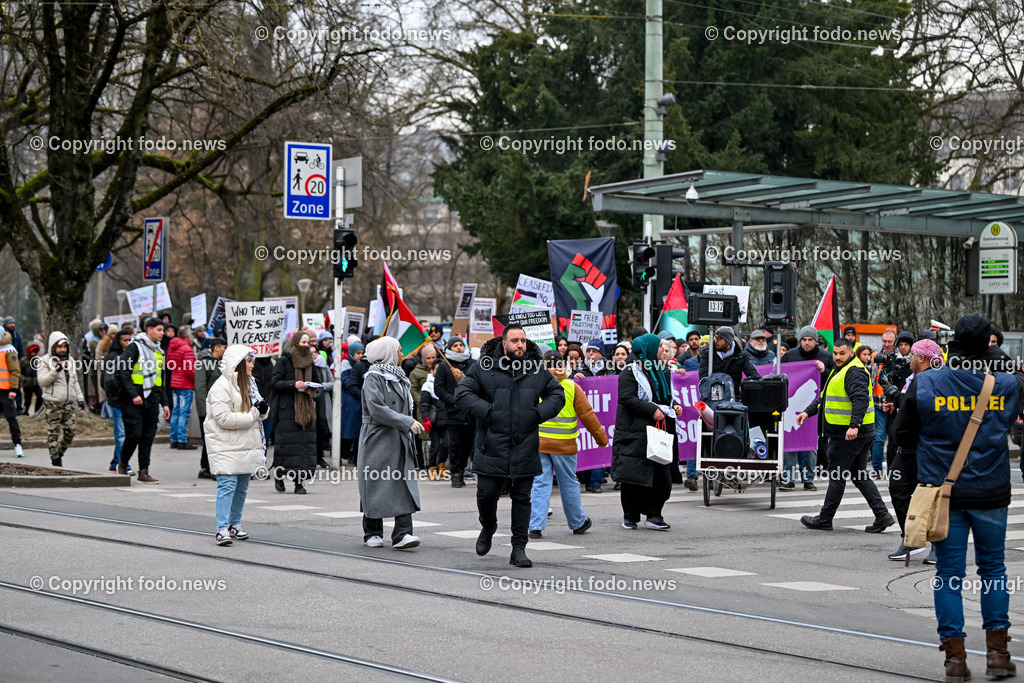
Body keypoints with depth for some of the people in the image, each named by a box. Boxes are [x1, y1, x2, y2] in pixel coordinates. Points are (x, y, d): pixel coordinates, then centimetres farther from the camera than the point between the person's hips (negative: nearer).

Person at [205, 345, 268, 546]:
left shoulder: (249, 383, 14)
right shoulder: (221, 387, -14)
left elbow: (256, 409, 22)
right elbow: (224, 418, -21)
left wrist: (263, 408, -2)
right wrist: (252, 415, -18)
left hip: (247, 445, 8)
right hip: (227, 445, -8)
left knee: (242, 487, 13)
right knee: (227, 485, -14)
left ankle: (235, 525, 25)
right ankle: (222, 530, -16)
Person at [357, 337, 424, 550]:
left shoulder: (398, 377, 17)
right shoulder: (374, 377, -9)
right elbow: (377, 409, -20)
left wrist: (409, 426, 18)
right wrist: (407, 422, -21)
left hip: (399, 442, 7)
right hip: (378, 441, -7)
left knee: (404, 486, -6)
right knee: (376, 486, 0)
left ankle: (402, 534, -12)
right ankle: (372, 534, 11)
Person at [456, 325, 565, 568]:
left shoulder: (537, 370, 7)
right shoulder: (484, 368, -1)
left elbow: (557, 394, 16)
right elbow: (462, 393, -2)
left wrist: (540, 412, -1)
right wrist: (486, 411, -14)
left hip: (525, 449, 2)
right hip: (492, 446, -2)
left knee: (522, 498, 3)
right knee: (486, 494, 1)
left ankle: (519, 548, 9)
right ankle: (488, 528, 32)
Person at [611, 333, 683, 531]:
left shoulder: (660, 372, 19)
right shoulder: (629, 373, -4)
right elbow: (628, 398, -14)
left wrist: (675, 405, 5)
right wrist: (652, 410, -20)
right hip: (635, 432, -6)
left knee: (662, 476, -2)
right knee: (634, 477, -4)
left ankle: (653, 515, 4)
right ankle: (630, 517, 7)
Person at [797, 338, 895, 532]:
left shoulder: (854, 373, -16)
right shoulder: (839, 371, 19)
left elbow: (861, 400, -29)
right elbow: (825, 397, 31)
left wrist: (854, 425, -39)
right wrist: (808, 412, 25)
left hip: (848, 434, -11)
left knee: (837, 477, 0)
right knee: (860, 476, 11)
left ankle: (824, 519, 9)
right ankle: (882, 515, 5)